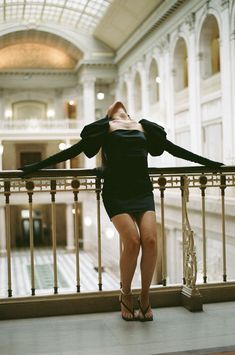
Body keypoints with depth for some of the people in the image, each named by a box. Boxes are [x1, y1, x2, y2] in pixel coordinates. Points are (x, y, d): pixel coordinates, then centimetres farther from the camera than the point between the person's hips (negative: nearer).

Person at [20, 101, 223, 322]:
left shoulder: (144, 127, 23)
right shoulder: (105, 127, 14)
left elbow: (174, 149, 27)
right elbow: (74, 150, 11)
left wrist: (209, 163, 31)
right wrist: (35, 167, 7)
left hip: (143, 190, 3)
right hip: (116, 192, -3)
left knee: (150, 240, -17)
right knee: (132, 241, -19)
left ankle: (145, 297, 2)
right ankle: (125, 295, 5)